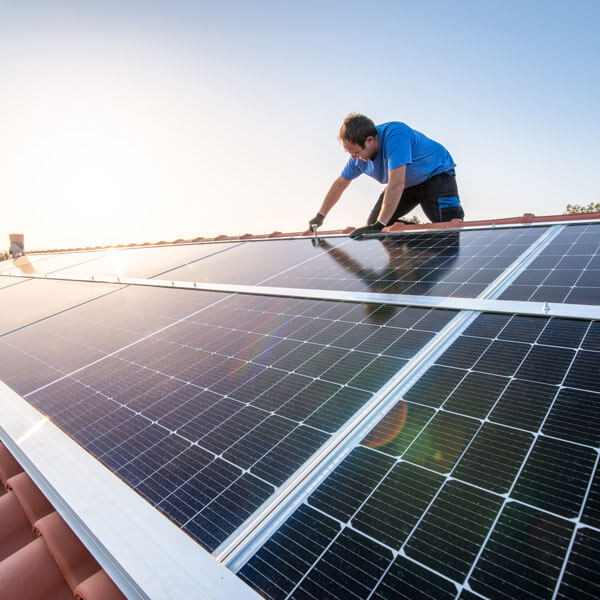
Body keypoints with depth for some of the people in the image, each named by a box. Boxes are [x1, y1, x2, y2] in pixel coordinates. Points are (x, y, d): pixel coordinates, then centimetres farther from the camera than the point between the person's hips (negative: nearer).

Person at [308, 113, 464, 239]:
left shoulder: (395, 135, -38)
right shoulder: (358, 156, -13)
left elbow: (396, 185, -44)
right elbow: (340, 184, 2)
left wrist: (379, 226, -44)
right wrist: (320, 216, 6)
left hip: (436, 173, -7)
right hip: (408, 184, 7)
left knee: (451, 225, -28)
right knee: (373, 222, -2)